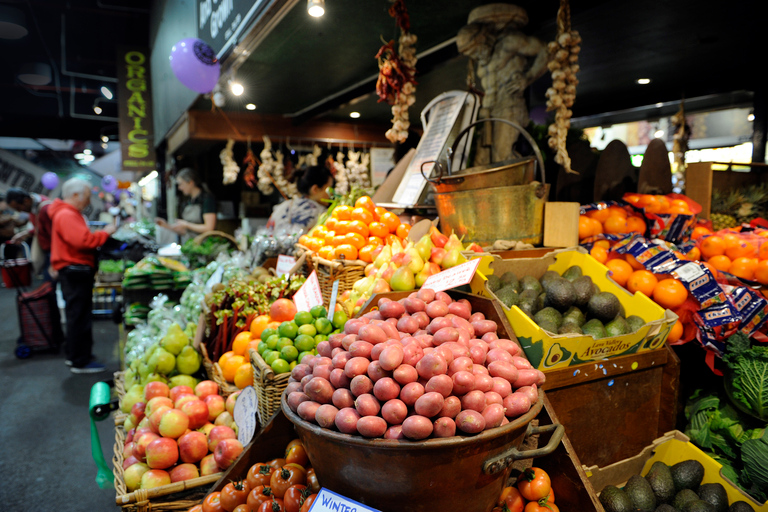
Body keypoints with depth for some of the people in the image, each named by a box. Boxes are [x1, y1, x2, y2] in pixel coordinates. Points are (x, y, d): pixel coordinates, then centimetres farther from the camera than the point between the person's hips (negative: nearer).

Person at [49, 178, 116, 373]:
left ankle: (75, 355, 29)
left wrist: (100, 234, 11)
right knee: (79, 317, -6)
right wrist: (105, 233, -17)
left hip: (77, 271, 12)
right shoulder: (66, 216, -16)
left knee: (79, 315, 18)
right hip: (75, 272, -12)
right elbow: (83, 241, -28)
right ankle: (80, 362, 1)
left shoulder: (70, 214, 20)